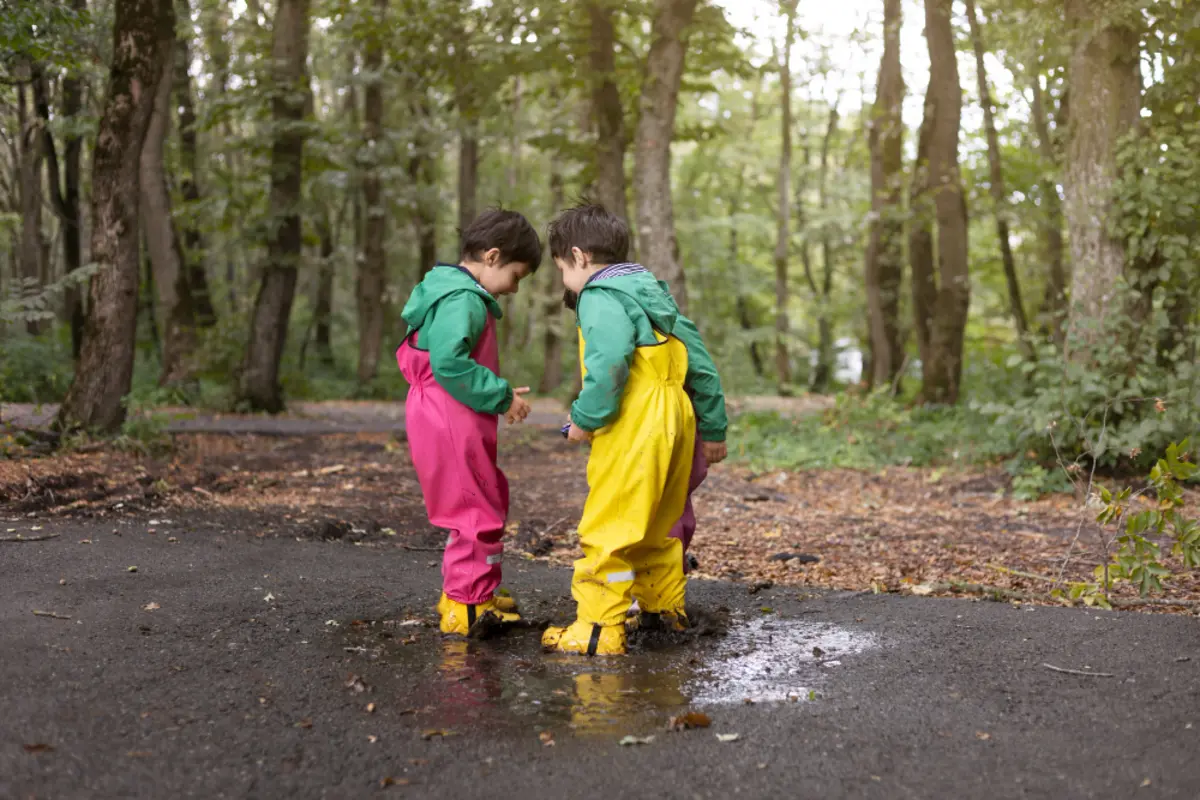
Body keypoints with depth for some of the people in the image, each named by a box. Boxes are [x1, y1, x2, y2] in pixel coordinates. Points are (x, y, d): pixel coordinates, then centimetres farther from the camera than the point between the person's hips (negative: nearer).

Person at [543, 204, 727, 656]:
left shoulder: (600, 298, -10)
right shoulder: (653, 293, 19)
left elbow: (608, 366, -26)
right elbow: (698, 362, 19)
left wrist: (585, 418, -14)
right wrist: (714, 430, 23)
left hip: (633, 431, -10)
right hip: (675, 421, 10)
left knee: (609, 530, -4)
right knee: (657, 526, 22)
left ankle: (600, 629, 0)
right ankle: (667, 607, 34)